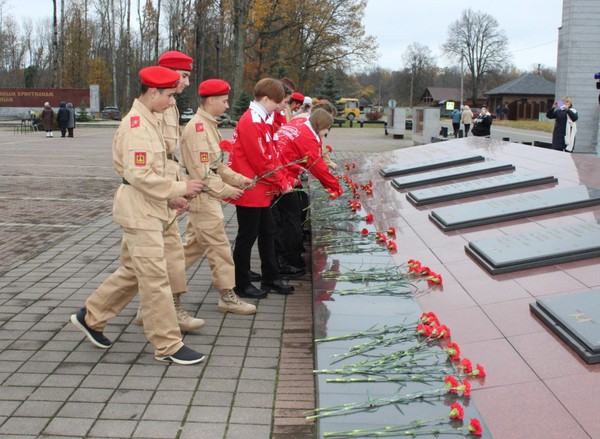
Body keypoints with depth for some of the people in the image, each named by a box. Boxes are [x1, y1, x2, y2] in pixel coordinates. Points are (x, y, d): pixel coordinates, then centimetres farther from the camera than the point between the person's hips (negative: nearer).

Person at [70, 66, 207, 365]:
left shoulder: (147, 120, 13)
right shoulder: (136, 125, -18)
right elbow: (138, 174, -24)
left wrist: (170, 197, 13)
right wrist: (179, 188, -18)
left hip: (147, 208, 10)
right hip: (139, 210, -10)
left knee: (132, 270, 19)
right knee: (155, 278, -4)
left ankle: (90, 317, 32)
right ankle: (168, 346, 4)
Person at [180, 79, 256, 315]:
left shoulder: (208, 125, 14)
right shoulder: (197, 127, -18)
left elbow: (217, 165, 17)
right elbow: (201, 171, -22)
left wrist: (239, 179, 9)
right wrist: (226, 190, -16)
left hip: (205, 198, 10)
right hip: (203, 198, -10)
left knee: (193, 246, 17)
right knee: (219, 247, -2)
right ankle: (227, 296, 7)